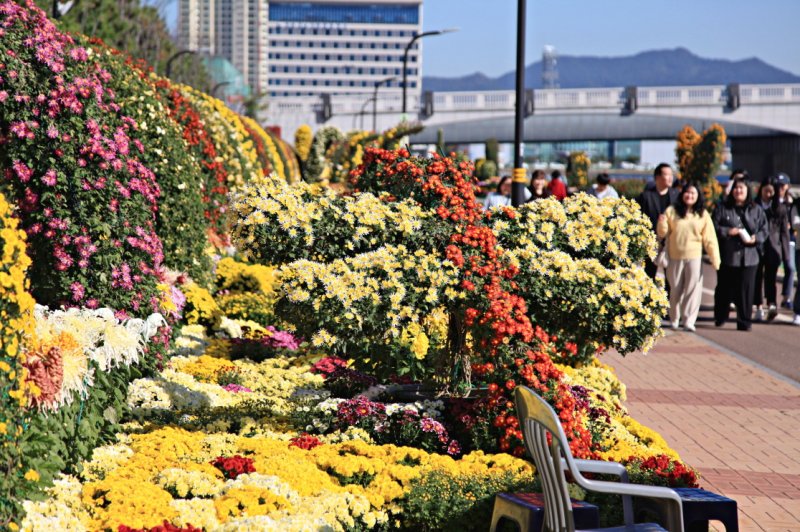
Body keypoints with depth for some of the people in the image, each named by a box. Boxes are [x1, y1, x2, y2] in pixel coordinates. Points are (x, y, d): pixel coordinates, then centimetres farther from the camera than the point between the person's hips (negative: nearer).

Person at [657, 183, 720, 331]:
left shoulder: (703, 215, 4)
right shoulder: (671, 211, 3)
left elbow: (709, 238, 3)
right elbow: (662, 233, 3)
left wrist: (715, 259, -2)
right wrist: (662, 224, -19)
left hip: (695, 258, 0)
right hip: (675, 257, 0)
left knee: (693, 289, -3)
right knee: (675, 290, 7)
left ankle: (689, 320, 0)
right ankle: (674, 319, 19)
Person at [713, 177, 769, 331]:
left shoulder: (757, 210, 9)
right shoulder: (722, 209, 6)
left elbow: (764, 231, 8)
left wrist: (755, 238, -11)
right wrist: (727, 231, -13)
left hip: (748, 258, 1)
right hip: (727, 256, 0)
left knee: (746, 290, -2)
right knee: (725, 289, 7)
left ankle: (744, 321, 5)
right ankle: (720, 318, 24)